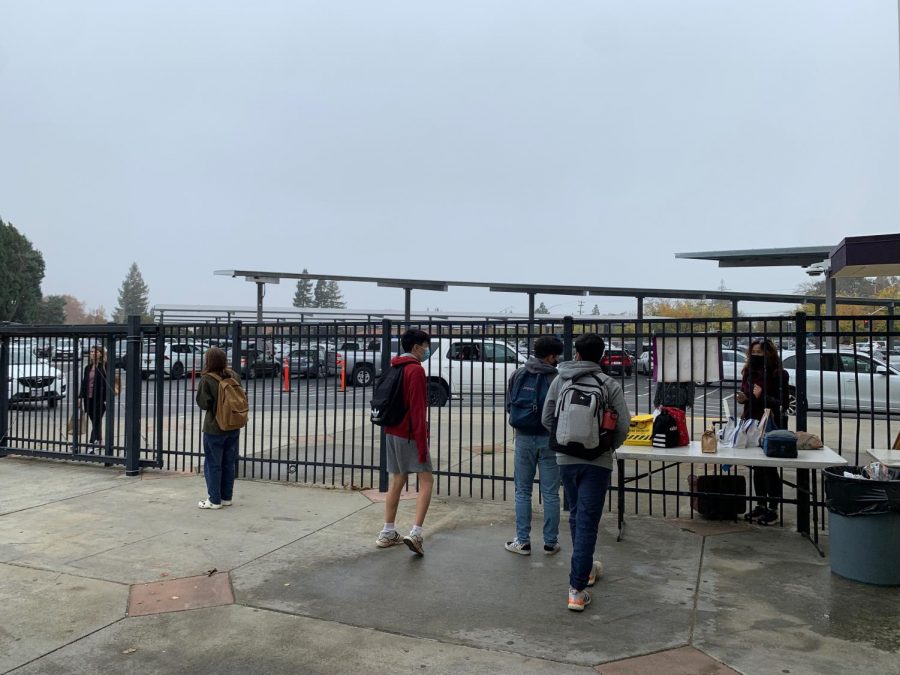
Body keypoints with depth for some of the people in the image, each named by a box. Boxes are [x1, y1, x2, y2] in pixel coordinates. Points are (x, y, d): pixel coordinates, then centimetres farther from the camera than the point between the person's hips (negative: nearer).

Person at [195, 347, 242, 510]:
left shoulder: (207, 379, -15)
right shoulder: (234, 376, 1)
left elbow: (203, 403, -13)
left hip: (214, 429, -5)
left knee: (213, 464, 6)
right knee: (229, 463, 14)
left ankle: (215, 500, 10)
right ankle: (226, 497, 23)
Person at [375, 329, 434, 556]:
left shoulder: (394, 367, 14)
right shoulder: (416, 370, -14)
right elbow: (417, 410, -19)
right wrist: (422, 444, -18)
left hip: (391, 432, 8)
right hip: (410, 434, -8)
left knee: (397, 481, 15)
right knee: (426, 481, -3)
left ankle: (387, 533, 19)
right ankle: (415, 533, -11)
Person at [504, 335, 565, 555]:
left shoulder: (517, 375, 1)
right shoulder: (557, 378, -11)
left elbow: (508, 406, 6)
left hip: (524, 438, 3)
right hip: (549, 439, -2)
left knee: (523, 492, 12)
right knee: (550, 494, 8)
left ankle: (523, 541, 14)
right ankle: (550, 542, 16)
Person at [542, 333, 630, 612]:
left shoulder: (560, 380, 1)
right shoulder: (610, 385, -6)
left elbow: (546, 419, 3)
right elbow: (622, 426, -9)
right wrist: (609, 447, 11)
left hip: (566, 459, 3)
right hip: (597, 462, -3)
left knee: (576, 517, 21)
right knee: (587, 522, 0)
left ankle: (586, 568, 38)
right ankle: (577, 589, -1)